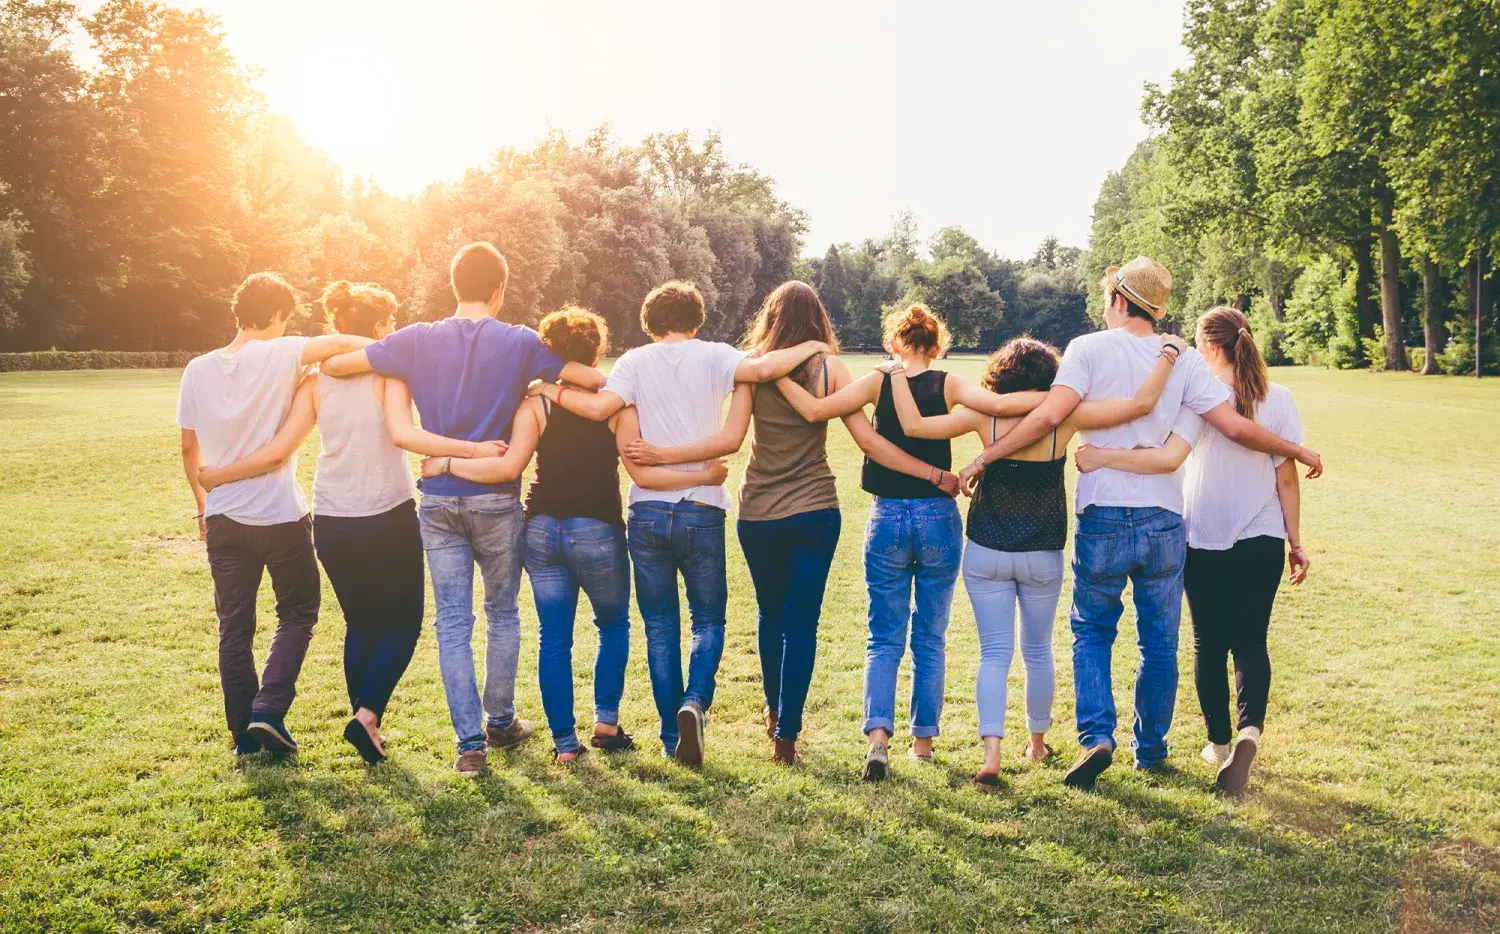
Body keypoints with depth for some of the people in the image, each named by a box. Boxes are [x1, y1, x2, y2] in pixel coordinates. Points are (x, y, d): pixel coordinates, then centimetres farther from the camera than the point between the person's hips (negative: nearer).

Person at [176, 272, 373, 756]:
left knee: (234, 627, 12)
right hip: (281, 516, -4)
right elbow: (338, 344, -26)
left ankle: (245, 733, 17)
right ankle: (269, 711, 3)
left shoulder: (198, 370, 2)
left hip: (224, 518, 4)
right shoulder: (278, 355, -11)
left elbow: (189, 449, 8)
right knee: (297, 613, 15)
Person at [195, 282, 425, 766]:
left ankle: (367, 726, 20)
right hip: (389, 520, -4)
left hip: (332, 525, 4)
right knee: (402, 623, 11)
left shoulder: (316, 381, 4)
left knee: (361, 625, 19)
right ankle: (367, 714, -7)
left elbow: (278, 450, -3)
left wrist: (217, 475, 7)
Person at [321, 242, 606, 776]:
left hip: (439, 500, 2)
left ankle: (469, 742, 5)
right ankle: (500, 723, 27)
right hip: (497, 499, -1)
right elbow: (594, 380, -3)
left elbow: (333, 364, 2)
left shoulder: (417, 341, 0)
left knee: (453, 621, 6)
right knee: (502, 613, 15)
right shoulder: (520, 343, -5)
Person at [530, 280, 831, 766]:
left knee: (660, 626, 12)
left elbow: (599, 407, -14)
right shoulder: (713, 356, -1)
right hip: (701, 511, -1)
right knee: (708, 618, 14)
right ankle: (695, 701, -11)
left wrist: (552, 391, 1)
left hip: (648, 511, 1)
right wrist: (809, 347, -2)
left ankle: (673, 736, 15)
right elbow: (762, 368, -17)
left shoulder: (636, 361, 1)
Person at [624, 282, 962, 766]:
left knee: (771, 614, 21)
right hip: (815, 513, -1)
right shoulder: (830, 369, -5)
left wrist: (663, 454, -11)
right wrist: (936, 475, -3)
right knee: (802, 622, 6)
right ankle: (786, 732, 6)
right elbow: (869, 441, -9)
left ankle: (773, 710, 38)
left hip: (757, 515, 1)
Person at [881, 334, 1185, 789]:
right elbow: (1141, 403, -11)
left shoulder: (984, 416, -9)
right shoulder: (1065, 417, -9)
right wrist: (1169, 352, 2)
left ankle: (992, 754, -11)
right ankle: (1037, 742, 34)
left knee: (994, 653, 4)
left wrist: (897, 373, 3)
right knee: (1038, 652, 19)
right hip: (1042, 556, 1)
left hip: (986, 552, 0)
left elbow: (913, 425, -11)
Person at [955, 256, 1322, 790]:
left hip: (1103, 518, -2)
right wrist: (1298, 452, 14)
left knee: (1092, 631, 15)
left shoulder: (1089, 349, -5)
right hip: (1164, 521, 2)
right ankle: (1151, 750, 27)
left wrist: (985, 458, -11)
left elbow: (1049, 414, -17)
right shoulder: (1183, 360, 2)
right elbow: (1235, 427, -2)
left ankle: (1096, 736, -2)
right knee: (1160, 642, 16)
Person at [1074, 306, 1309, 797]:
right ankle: (1250, 730, -16)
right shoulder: (1279, 399, -2)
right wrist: (1295, 541, 9)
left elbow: (1170, 456, -27)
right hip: (1262, 541, 2)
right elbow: (1286, 478, 1)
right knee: (1251, 641, 8)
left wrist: (1101, 456, -24)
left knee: (1209, 643, 12)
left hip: (1204, 541, -2)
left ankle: (1220, 743, 21)